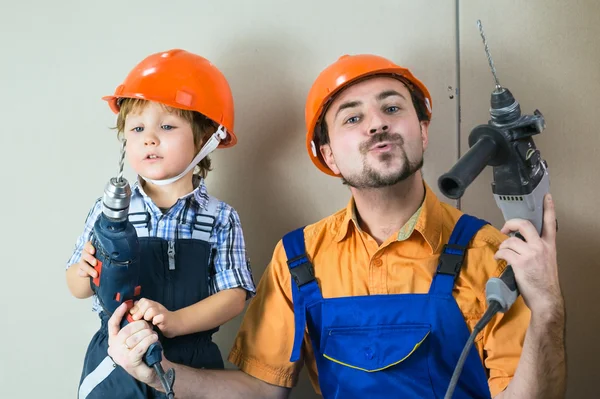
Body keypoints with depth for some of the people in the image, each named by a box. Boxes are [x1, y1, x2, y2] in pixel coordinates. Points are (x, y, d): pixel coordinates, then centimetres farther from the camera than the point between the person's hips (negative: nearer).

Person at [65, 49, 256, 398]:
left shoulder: (220, 219, -6)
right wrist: (85, 272, -17)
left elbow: (234, 296, -9)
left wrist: (174, 321, -23)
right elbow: (78, 288, 5)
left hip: (192, 364, -1)